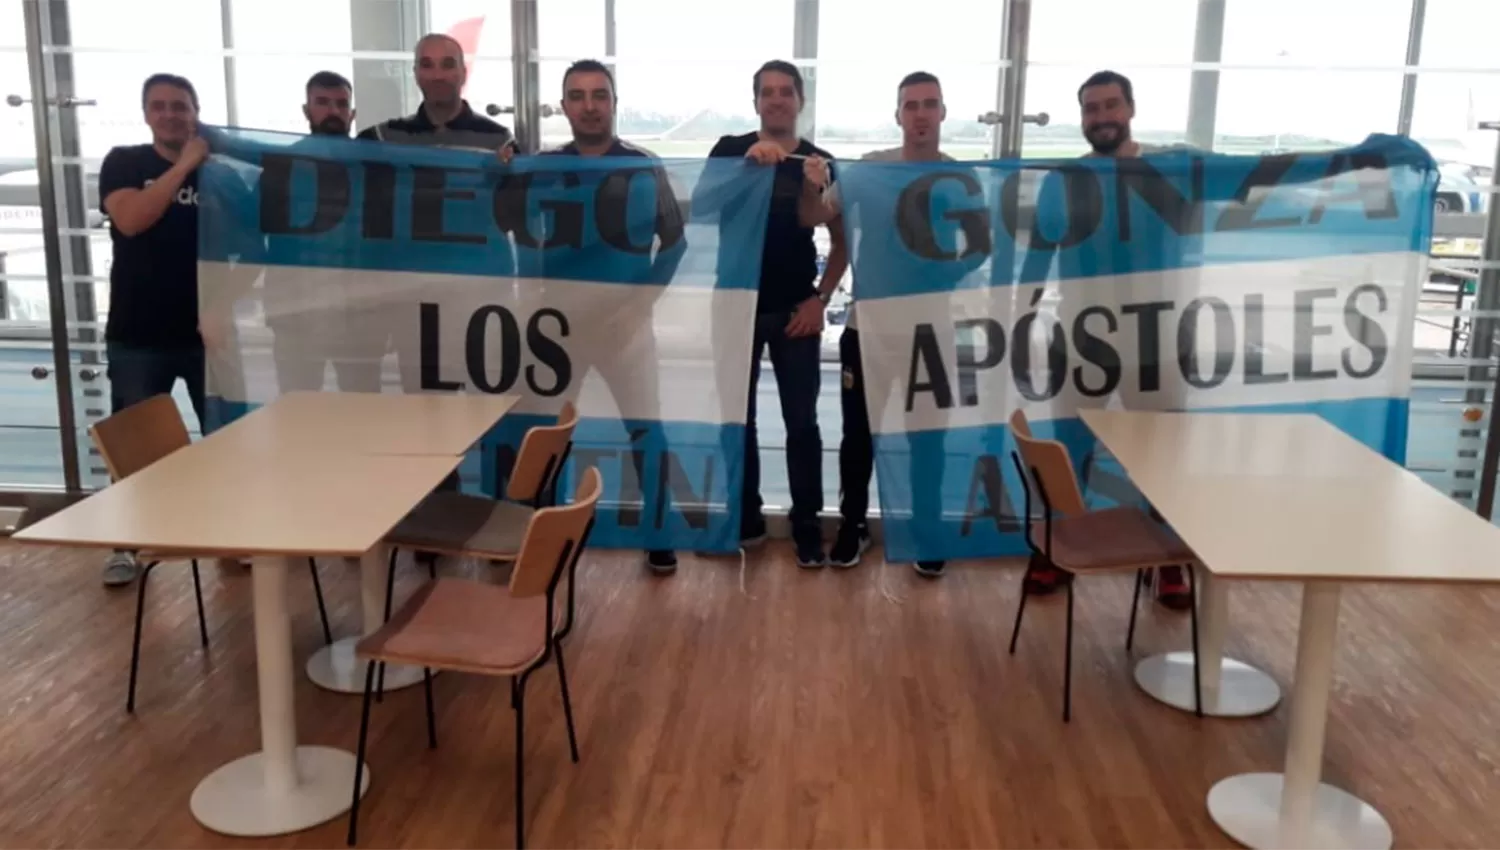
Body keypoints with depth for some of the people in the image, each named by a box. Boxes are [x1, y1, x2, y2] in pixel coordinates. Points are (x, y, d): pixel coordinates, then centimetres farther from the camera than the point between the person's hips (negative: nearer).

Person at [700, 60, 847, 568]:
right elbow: (700, 203, -14)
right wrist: (748, 162, -28)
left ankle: (807, 526, 12)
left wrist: (820, 299, -6)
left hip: (795, 310, 0)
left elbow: (843, 242, 6)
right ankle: (746, 518, 22)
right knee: (737, 416, 9)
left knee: (801, 421, 2)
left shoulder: (820, 163, 3)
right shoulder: (731, 150, 2)